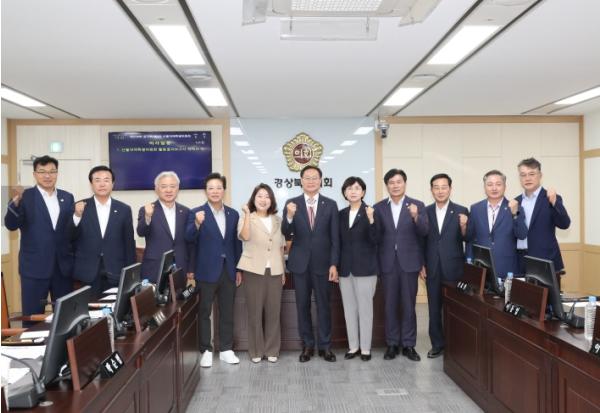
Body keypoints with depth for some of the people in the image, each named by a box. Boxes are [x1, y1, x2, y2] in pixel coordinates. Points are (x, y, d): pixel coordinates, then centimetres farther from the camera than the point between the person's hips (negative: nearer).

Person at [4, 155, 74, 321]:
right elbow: (11, 225, -14)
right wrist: (16, 201, -29)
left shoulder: (67, 197, 10)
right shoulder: (25, 197, -2)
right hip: (35, 267, -3)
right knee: (32, 316, 3)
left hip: (63, 266, 4)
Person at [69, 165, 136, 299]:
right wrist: (77, 216, -20)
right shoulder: (80, 207, 2)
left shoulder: (124, 209, 4)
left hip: (115, 274, 1)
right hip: (87, 274, 0)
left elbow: (129, 244, 6)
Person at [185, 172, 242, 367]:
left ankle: (226, 349, 22)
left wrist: (239, 269, 9)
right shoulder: (196, 213, -6)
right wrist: (197, 223, -37)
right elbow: (189, 238, -18)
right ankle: (206, 351, 18)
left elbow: (237, 243, 10)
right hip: (207, 271, -3)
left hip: (228, 270, 4)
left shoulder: (233, 214, 6)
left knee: (227, 313, 11)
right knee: (204, 313, 7)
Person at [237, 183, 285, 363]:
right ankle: (256, 351, 16)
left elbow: (281, 247, 15)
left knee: (273, 311, 5)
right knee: (255, 311, 4)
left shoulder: (277, 220, 11)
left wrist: (283, 270, 12)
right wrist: (247, 213, -20)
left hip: (274, 271, 3)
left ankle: (272, 350, 18)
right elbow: (245, 236, -22)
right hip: (254, 270, -3)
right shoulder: (247, 218, 0)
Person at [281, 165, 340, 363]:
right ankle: (307, 345, 20)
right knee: (303, 306, 8)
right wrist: (289, 216, -26)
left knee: (324, 305, 7)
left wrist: (334, 264, -6)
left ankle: (325, 346, 18)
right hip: (300, 263, 1)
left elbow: (335, 237, 0)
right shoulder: (292, 204, 0)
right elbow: (286, 234, -7)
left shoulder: (330, 204, 1)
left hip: (322, 263, 0)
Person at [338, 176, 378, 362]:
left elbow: (375, 240, -13)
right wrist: (336, 265, 7)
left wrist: (371, 220, -27)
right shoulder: (341, 214, 9)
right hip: (345, 268, 5)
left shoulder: (371, 212, -5)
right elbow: (339, 242, 12)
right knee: (349, 308, 10)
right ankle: (353, 346, 20)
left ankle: (365, 348, 12)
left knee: (365, 308, 2)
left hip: (365, 267, -5)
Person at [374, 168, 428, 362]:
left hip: (409, 262, -1)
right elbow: (376, 236, 2)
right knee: (390, 305, 8)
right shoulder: (379, 207, 4)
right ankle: (392, 344, 19)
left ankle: (408, 345, 16)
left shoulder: (417, 205, 0)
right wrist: (377, 261, -5)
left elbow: (424, 232, -10)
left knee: (409, 305, 6)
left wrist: (415, 217, -28)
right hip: (388, 262, 1)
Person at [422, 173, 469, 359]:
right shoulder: (426, 211, 4)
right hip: (432, 268, 2)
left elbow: (466, 239, -5)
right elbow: (421, 240, 6)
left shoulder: (461, 211, -3)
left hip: (453, 268, -2)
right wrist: (421, 264, 2)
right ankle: (437, 344, 20)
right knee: (434, 308, 9)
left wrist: (463, 227, -25)